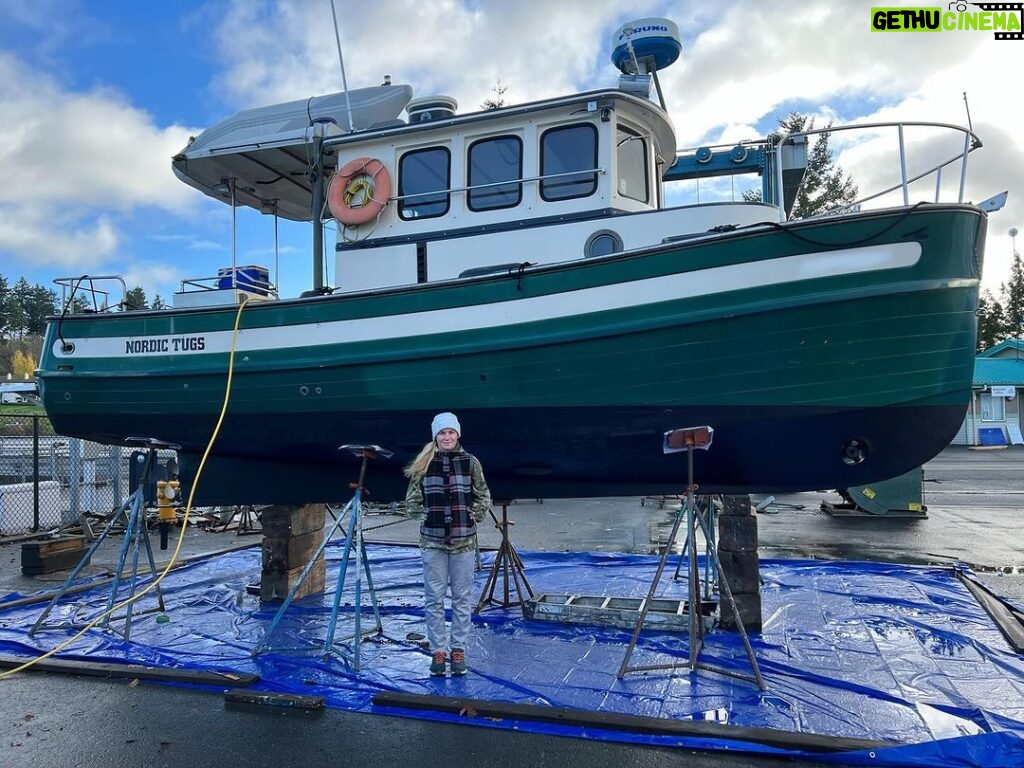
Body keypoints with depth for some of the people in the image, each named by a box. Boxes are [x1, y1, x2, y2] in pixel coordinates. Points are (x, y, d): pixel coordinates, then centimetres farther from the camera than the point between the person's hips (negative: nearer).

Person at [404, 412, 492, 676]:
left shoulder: (470, 462, 0)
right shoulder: (424, 463, 0)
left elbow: (484, 498, 7)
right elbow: (412, 501, 7)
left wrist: (471, 518, -3)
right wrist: (427, 518, -3)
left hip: (464, 539, 0)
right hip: (432, 540, 0)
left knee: (462, 597, 7)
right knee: (434, 598, 6)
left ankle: (458, 650, 19)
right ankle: (437, 651, 18)